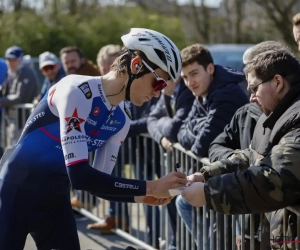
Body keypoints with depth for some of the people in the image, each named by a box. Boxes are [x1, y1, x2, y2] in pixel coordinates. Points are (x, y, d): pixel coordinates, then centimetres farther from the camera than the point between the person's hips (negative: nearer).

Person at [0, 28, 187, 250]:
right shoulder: (77, 91, -24)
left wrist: (142, 196, -13)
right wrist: (150, 187, -30)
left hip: (55, 196, 7)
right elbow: (79, 175, -31)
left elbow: (98, 181, 4)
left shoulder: (121, 120, -1)